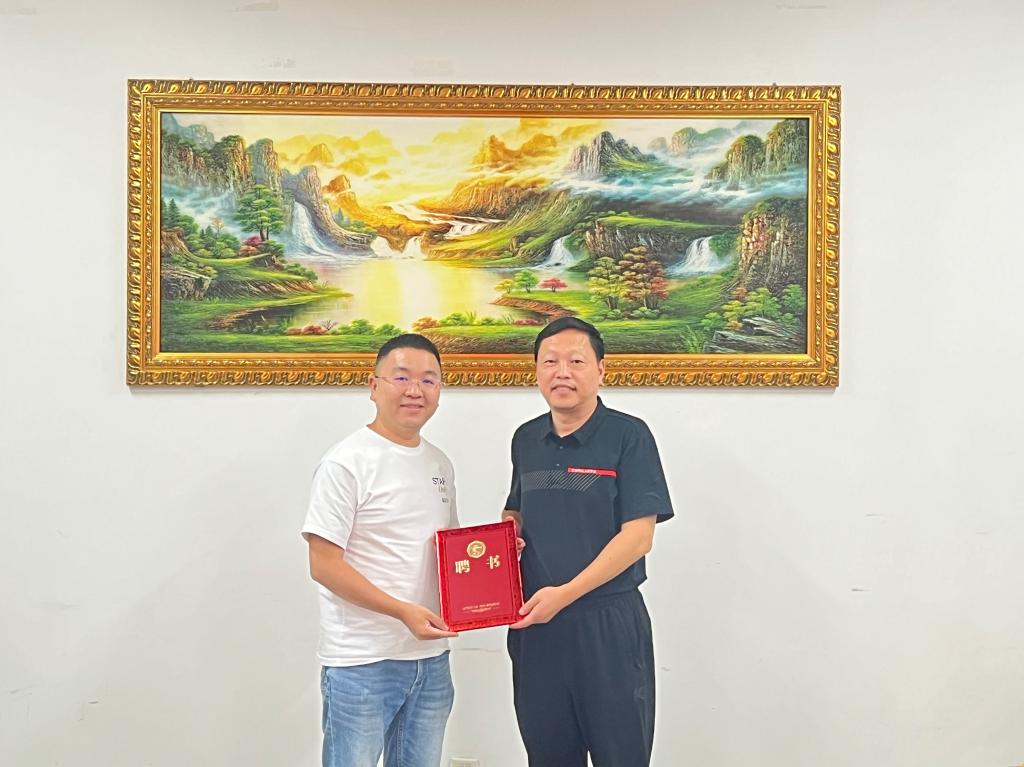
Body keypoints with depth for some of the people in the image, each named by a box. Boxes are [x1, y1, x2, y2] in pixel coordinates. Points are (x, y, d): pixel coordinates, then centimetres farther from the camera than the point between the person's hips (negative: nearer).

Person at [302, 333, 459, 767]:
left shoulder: (440, 464, 11)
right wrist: (404, 612, -21)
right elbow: (324, 566, -14)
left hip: (431, 657, 7)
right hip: (361, 664, -7)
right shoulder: (346, 463, -11)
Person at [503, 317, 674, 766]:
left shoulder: (628, 435, -9)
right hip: (534, 622, 5)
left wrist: (565, 594, -18)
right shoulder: (526, 439, 8)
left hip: (608, 622, -5)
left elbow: (638, 536, -15)